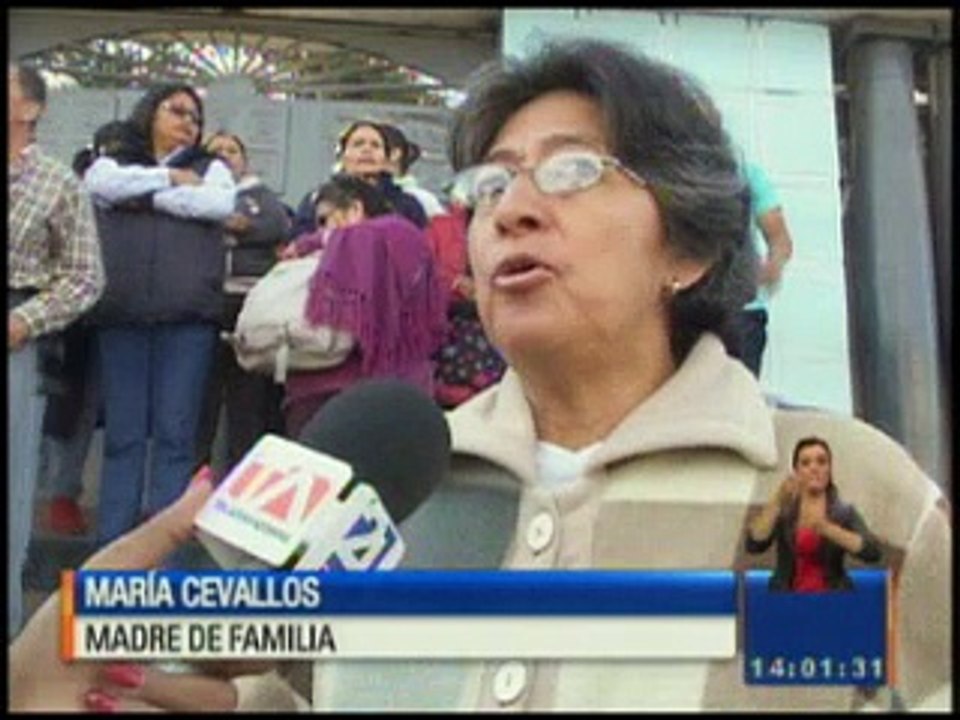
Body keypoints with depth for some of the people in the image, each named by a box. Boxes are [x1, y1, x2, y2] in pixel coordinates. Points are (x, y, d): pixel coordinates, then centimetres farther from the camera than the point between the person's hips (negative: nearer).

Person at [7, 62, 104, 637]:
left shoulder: (58, 183, 3)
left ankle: (11, 619, 11)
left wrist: (25, 321, -9)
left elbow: (85, 277, 2)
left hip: (18, 338, -2)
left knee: (13, 476, 1)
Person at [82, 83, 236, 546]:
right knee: (122, 434, 0)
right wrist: (170, 178, 0)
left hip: (189, 316, 0)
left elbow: (220, 203, -5)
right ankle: (111, 547, 3)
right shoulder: (113, 162, 19)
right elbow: (100, 184, -5)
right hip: (122, 314, 1)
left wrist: (144, 194, -1)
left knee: (175, 433, -3)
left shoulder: (210, 168, 18)